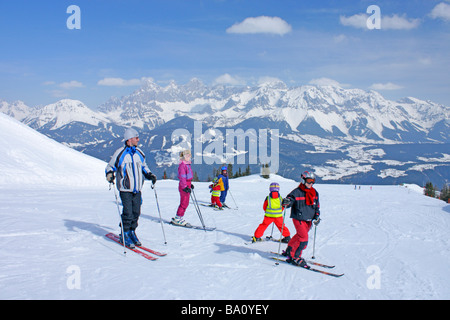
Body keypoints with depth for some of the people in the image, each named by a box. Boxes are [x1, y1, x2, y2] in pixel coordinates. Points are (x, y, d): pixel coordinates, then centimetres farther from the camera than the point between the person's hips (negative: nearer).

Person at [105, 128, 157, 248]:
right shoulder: (120, 153, -6)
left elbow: (144, 167, 25)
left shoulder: (139, 153, 10)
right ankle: (125, 235, 8)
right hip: (125, 189, -5)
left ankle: (132, 232, 23)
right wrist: (109, 174, -17)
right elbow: (110, 166, 3)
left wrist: (150, 175, 8)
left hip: (137, 189, 5)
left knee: (136, 212, 6)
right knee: (128, 213, -8)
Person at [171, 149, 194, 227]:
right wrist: (185, 187, -25)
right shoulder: (182, 165, -14)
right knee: (184, 203, -7)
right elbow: (182, 177, -20)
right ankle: (177, 219, 0)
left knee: (185, 203, 11)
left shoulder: (187, 164, 15)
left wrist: (190, 184, 27)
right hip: (183, 186, -9)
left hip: (187, 185, 9)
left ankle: (179, 218, 18)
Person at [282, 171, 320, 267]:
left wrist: (317, 216, 5)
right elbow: (289, 202, -10)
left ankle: (289, 251, 37)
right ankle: (295, 257, -5)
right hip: (298, 218, -7)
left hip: (309, 220, 7)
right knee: (303, 238, -16)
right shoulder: (297, 192, -11)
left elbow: (317, 206, 17)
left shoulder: (315, 193, 9)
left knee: (299, 236, 17)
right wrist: (286, 202, -34)